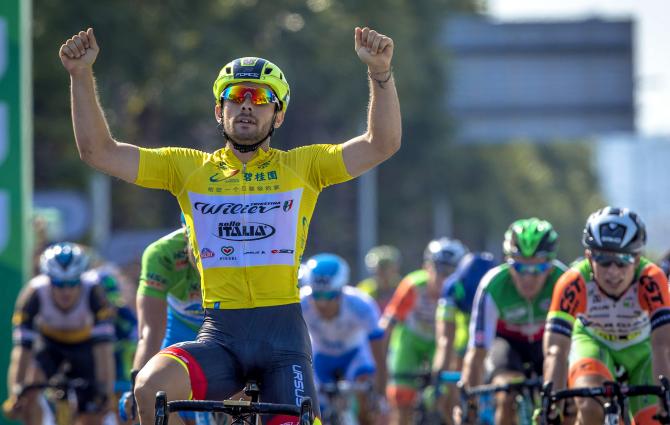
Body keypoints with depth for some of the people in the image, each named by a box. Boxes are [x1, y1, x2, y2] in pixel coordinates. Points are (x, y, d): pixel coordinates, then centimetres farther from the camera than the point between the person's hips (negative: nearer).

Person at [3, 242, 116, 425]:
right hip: (48, 344, 0)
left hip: (84, 347, 0)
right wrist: (15, 394, -43)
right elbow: (22, 346, -35)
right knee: (29, 386, -30)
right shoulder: (35, 293, -32)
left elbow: (104, 345, -36)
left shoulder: (93, 291, -33)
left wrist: (105, 392, -43)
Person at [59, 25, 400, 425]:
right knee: (152, 387, -29)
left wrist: (380, 72, -15)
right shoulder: (189, 168, 12)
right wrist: (82, 76, -2)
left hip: (283, 335, 0)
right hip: (219, 336, 0)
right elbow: (99, 150, 8)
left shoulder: (301, 167, 9)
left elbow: (382, 144, -1)